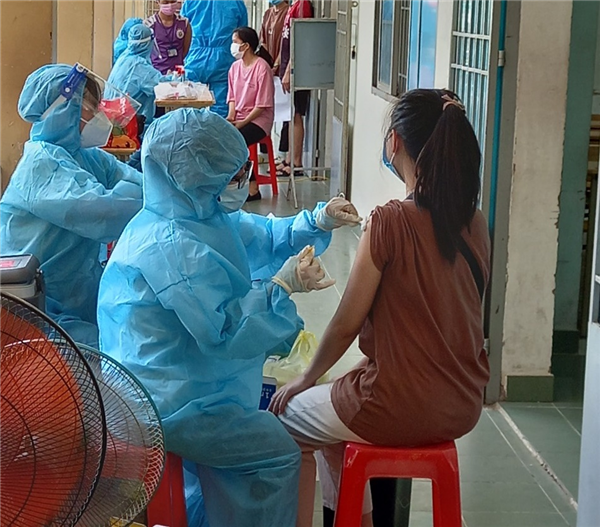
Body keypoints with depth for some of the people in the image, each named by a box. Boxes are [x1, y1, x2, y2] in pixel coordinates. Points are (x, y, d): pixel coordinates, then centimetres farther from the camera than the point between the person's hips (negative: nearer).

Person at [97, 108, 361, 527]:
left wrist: (318, 222, 1)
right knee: (279, 451, -6)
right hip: (168, 405, -11)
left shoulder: (206, 216, 4)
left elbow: (264, 238, 16)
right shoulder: (171, 248, -27)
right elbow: (224, 332, -27)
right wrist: (282, 286, -23)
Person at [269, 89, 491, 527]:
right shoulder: (475, 223, 0)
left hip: (402, 409, -7)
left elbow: (347, 323, -13)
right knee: (333, 408, 32)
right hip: (462, 407, 7)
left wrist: (307, 378, 5)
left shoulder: (391, 221, -20)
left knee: (288, 418, 19)